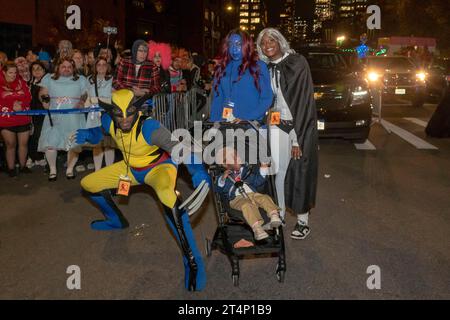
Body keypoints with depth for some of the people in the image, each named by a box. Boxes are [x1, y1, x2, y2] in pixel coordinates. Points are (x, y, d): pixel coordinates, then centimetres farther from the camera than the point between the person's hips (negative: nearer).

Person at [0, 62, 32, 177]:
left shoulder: (21, 82, 8)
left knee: (24, 143, 6)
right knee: (10, 145, 3)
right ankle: (11, 168, 14)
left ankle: (23, 165, 20)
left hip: (23, 119, 3)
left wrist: (20, 104, -16)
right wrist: (13, 106, -15)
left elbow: (28, 97, 0)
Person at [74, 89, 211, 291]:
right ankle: (116, 220, 36)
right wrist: (86, 135, -17)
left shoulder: (149, 127, -34)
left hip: (159, 166, -7)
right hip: (131, 168, 7)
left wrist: (197, 171, -60)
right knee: (88, 184, 8)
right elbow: (99, 133, 6)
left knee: (166, 194, -41)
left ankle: (192, 261, -32)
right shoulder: (109, 121, -17)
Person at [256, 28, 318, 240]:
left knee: (299, 171, 0)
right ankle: (278, 216, 16)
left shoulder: (297, 63, -6)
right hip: (274, 127, 4)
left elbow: (304, 101, -11)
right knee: (279, 170, 4)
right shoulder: (265, 69, 10)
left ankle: (303, 220, 12)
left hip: (297, 127, -4)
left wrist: (297, 137, -16)